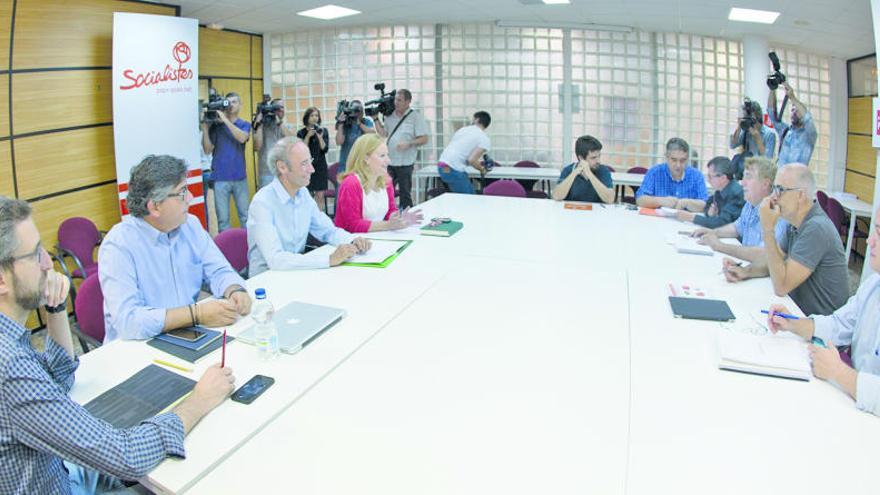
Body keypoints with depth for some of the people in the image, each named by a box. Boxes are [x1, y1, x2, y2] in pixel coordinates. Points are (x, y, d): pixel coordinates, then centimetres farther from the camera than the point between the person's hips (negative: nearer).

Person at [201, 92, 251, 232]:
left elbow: (241, 138, -15)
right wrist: (205, 128, -10)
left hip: (240, 177, 0)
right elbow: (208, 150, -1)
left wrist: (225, 119, -17)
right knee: (222, 218, 2)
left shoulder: (245, 124, 7)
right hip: (220, 178, 0)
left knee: (245, 215, 7)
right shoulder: (215, 125, 6)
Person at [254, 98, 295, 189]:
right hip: (267, 173, -2)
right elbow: (257, 147, -9)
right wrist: (259, 124, -8)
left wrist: (279, 122, -10)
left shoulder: (288, 126, 11)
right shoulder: (261, 126, 5)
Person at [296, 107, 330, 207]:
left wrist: (320, 137, -15)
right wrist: (308, 136, -13)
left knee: (320, 195, -1)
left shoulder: (323, 131, 6)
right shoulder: (301, 133, 3)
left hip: (320, 166, 2)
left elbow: (325, 149, -1)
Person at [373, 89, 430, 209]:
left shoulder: (416, 116, -4)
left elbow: (424, 139, -8)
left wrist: (408, 144, -21)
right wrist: (376, 119, 4)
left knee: (405, 194, 5)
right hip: (389, 162, 5)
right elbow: (383, 134, 11)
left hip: (405, 163, -5)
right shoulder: (390, 116, 11)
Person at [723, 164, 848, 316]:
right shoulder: (796, 222, 4)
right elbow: (776, 259, 16)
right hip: (799, 309, 8)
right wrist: (746, 271, -5)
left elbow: (781, 286, -26)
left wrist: (768, 229, -25)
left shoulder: (816, 228, -24)